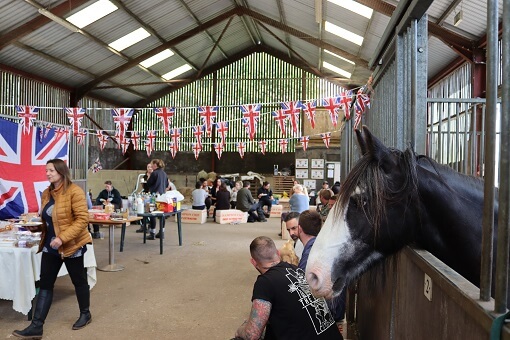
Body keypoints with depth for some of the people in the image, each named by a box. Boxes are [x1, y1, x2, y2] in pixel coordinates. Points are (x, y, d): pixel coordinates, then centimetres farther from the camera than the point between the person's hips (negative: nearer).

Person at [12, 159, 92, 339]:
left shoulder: (74, 191, -17)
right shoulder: (46, 193, 7)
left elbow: (82, 219, -21)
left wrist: (63, 238, -27)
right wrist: (36, 227, -1)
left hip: (71, 245, -7)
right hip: (50, 246, 7)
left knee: (79, 280, 11)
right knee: (45, 284, 7)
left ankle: (85, 314, 31)